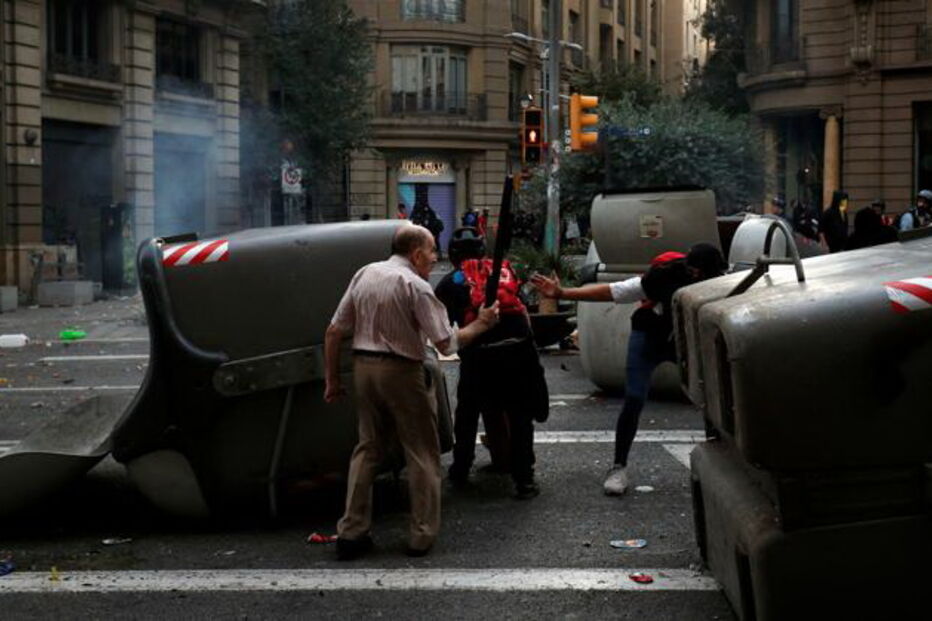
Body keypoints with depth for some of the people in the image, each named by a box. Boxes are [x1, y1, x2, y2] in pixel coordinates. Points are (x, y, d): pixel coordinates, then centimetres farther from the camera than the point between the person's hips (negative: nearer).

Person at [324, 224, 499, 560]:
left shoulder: (364, 274, 7)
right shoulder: (416, 286, -12)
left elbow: (334, 332, 7)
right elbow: (446, 343, -15)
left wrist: (331, 379, 13)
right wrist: (481, 323, 0)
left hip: (364, 367, 6)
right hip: (402, 372, -6)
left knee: (368, 447, 15)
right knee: (422, 453, 7)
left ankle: (351, 532, 12)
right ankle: (422, 535, 10)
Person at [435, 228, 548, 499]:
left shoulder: (451, 282, 9)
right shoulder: (505, 269, 17)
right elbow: (521, 308, 17)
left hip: (479, 355, -1)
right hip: (519, 347, 1)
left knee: (467, 413, 19)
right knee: (519, 416, 10)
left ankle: (460, 471, 30)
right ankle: (524, 479, 6)